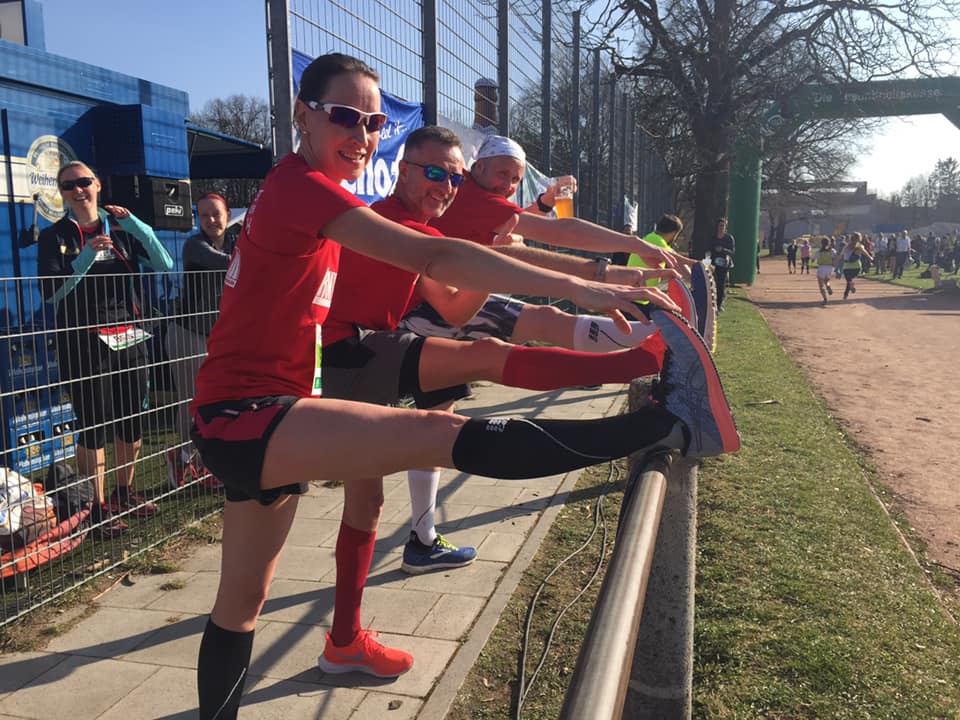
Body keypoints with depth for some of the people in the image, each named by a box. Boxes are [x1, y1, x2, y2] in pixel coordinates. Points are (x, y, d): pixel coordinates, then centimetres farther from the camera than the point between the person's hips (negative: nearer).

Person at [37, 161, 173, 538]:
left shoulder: (120, 228, 10)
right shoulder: (54, 236, 2)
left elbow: (165, 265, -1)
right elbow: (51, 294, -8)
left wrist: (135, 224, -11)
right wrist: (86, 256, -18)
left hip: (129, 338, 4)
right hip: (85, 343, -3)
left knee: (132, 420, 9)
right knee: (94, 425, -4)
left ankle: (124, 494, 27)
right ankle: (99, 507, 7)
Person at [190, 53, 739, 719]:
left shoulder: (301, 189, 15)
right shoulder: (300, 184, -16)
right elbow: (432, 258, -28)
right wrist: (574, 287, -30)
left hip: (257, 421, 11)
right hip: (243, 419, -11)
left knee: (244, 601, 21)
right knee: (438, 433, -30)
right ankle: (666, 421, -35)